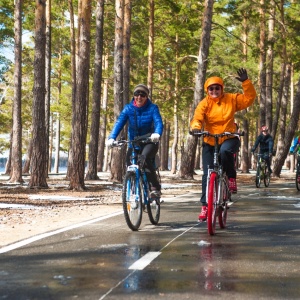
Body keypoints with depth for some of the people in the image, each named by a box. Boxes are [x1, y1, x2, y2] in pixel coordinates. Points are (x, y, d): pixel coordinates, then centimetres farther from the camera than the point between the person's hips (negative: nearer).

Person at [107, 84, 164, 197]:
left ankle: (155, 187, -23)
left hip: (149, 142, -3)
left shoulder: (152, 108, -9)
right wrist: (112, 138, -31)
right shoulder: (128, 108, -3)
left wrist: (157, 134, -47)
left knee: (144, 158, -32)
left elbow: (158, 122, -23)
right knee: (129, 161, -16)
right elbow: (119, 123, -14)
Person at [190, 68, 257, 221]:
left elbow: (249, 98, -4)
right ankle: (205, 206, 11)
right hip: (210, 142, 1)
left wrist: (246, 82, -17)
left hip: (229, 138, -1)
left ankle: (231, 177, -12)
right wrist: (195, 127, -41)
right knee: (207, 175, -1)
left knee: (225, 151, -38)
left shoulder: (231, 99, -1)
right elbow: (197, 118, -19)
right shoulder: (204, 104, -6)